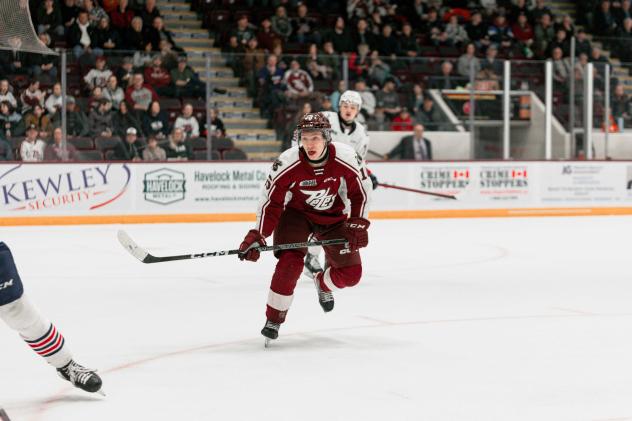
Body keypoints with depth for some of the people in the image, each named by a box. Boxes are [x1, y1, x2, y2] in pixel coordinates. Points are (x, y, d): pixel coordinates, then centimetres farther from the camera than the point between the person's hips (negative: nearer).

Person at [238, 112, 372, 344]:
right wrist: (257, 236, -26)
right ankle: (273, 319, -8)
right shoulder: (287, 163, -28)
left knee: (351, 273, -2)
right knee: (290, 262, -25)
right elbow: (271, 201, -19)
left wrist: (358, 225, -14)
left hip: (333, 216, 2)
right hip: (296, 213, -2)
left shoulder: (346, 158, -24)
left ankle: (323, 283, 34)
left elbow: (361, 192, -8)